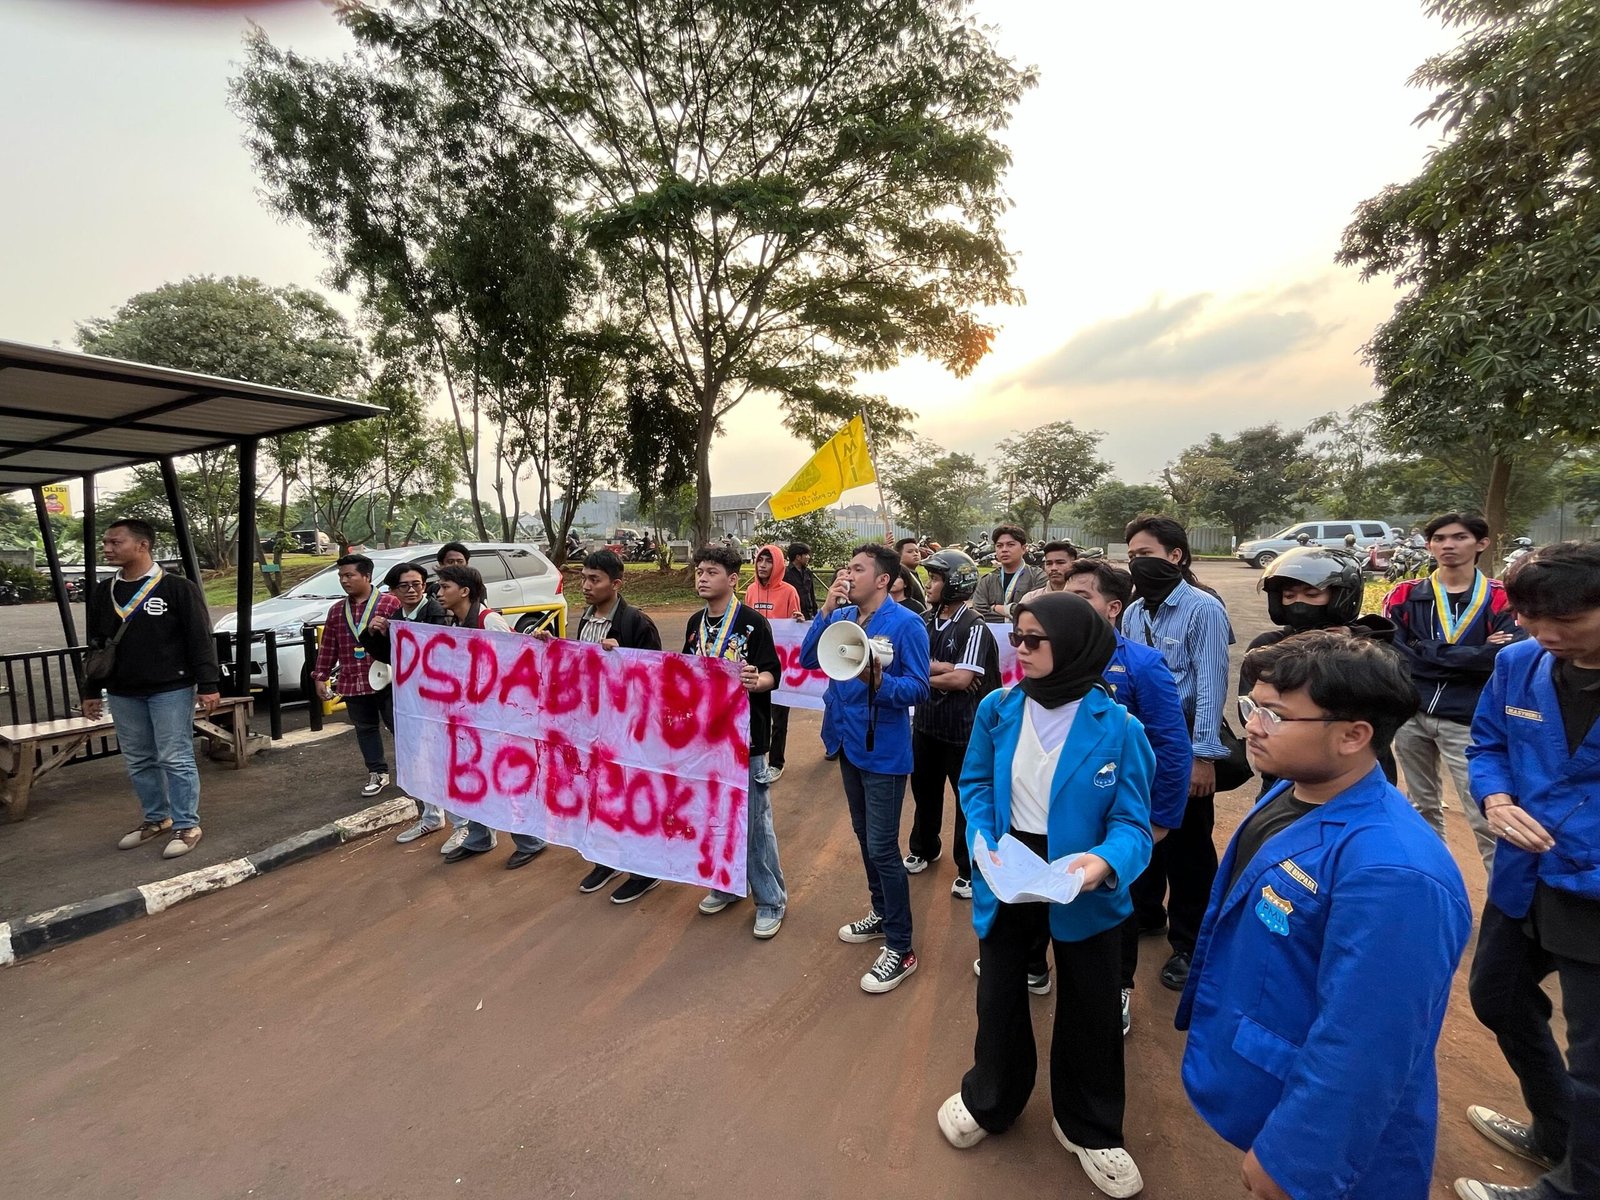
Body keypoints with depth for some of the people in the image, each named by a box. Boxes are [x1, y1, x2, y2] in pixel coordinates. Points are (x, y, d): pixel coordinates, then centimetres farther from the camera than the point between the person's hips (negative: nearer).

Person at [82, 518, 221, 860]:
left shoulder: (178, 588, -9)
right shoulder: (103, 592, 9)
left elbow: (200, 640, -11)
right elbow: (96, 645, 17)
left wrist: (208, 685, -15)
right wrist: (92, 691, 17)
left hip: (171, 690, -6)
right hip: (122, 694, 6)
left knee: (175, 760, -2)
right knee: (138, 762, 14)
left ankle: (186, 825, 7)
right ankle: (156, 818, 29)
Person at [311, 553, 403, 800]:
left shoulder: (390, 603, -7)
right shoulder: (336, 611, 11)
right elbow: (327, 647, 15)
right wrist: (320, 677, 13)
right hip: (353, 683, 6)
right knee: (365, 729, 13)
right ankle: (378, 773, 24)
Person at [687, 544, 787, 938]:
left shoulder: (752, 621, -11)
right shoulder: (695, 623, 8)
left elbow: (772, 674, -14)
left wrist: (754, 681, -33)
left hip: (745, 736, -6)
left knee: (754, 819, 1)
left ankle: (771, 899, 17)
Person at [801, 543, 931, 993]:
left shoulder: (905, 624, -16)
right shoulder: (841, 617, 3)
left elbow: (919, 688, -16)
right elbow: (807, 660, -4)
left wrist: (879, 682, -34)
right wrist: (826, 609, -12)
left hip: (883, 749, -7)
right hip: (848, 741, 7)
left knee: (882, 847, -1)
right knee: (864, 835, 20)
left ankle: (900, 948, 15)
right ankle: (881, 914, 41)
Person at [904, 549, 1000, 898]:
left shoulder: (974, 627, -15)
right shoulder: (926, 622, 5)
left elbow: (962, 679, -22)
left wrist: (927, 675, -11)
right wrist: (945, 669, -17)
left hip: (963, 729, -6)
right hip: (926, 722, 7)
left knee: (968, 798, 9)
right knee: (924, 789, 21)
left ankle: (970, 869, 24)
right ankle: (924, 848, 42)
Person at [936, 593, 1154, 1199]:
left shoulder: (1118, 727, -20)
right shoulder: (997, 708, -10)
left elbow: (1132, 822, -16)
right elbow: (976, 784, -1)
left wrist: (1107, 861, -36)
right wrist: (983, 843, -16)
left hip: (1083, 886, -2)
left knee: (1089, 1010, 20)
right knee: (998, 995, 22)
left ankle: (1090, 1127, 48)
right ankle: (989, 1099, 51)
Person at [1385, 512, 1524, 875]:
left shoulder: (1502, 598, -2)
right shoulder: (1405, 595, 3)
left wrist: (1428, 653, -15)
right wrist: (1475, 655, -12)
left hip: (1467, 722, -3)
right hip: (1410, 715, 3)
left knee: (1483, 817, -1)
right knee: (1423, 806, 18)